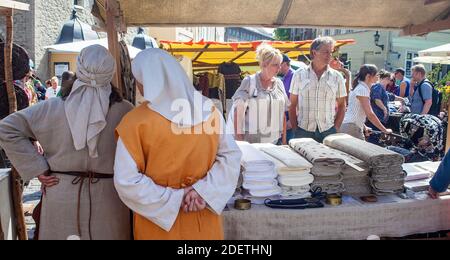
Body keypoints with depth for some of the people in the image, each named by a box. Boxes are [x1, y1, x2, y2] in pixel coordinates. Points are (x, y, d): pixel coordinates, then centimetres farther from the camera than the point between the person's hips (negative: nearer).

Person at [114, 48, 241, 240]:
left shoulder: (136, 121, -18)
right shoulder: (208, 109, -8)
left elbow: (126, 181, -19)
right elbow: (231, 155, -5)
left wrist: (173, 199, -14)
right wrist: (204, 190, -12)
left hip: (156, 220, -2)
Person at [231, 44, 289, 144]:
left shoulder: (279, 83, 9)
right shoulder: (249, 82, -5)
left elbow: (283, 113, 13)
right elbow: (238, 112, -7)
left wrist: (284, 139, 10)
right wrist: (239, 139, -12)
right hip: (251, 140, -4)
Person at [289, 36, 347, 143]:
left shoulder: (337, 77, 5)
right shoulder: (299, 75, 3)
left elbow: (342, 105, 10)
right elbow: (292, 105, 5)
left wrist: (336, 128, 1)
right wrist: (295, 129, -1)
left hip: (328, 131, 1)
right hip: (303, 131, -1)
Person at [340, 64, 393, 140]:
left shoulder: (360, 87, 15)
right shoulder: (362, 89, -14)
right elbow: (370, 114, -18)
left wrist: (363, 127, 19)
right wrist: (385, 130, -12)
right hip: (352, 128, -10)